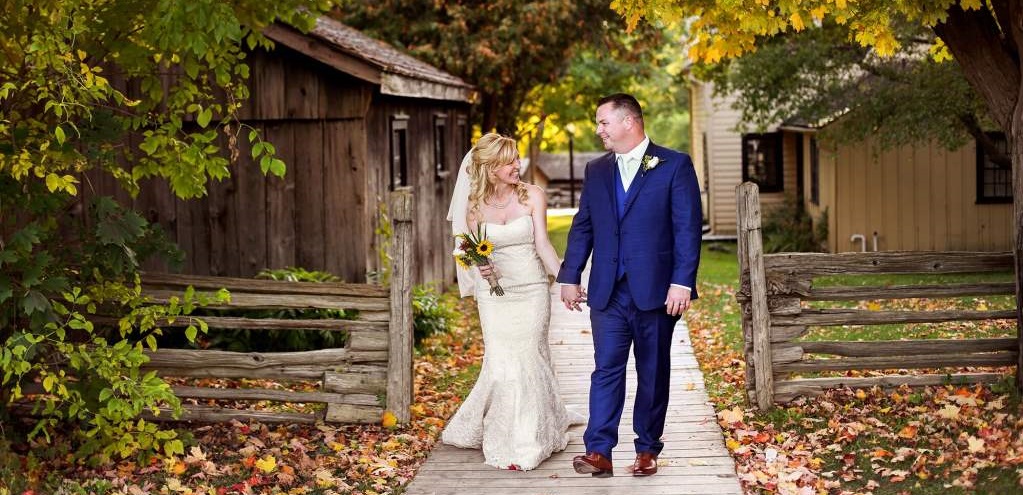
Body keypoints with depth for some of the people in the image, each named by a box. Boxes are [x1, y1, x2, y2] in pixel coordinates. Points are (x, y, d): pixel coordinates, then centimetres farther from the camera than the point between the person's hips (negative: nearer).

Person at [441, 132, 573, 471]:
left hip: (532, 289, -1)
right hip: (494, 293, 1)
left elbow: (542, 244, -7)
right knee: (502, 363, -1)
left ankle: (529, 439, 15)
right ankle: (506, 442, 15)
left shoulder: (533, 196, -2)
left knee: (528, 361, 1)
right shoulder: (475, 205, 1)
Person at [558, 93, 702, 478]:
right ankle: (598, 452, -6)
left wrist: (682, 282, -14)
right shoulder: (596, 171, 12)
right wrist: (569, 277, 8)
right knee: (606, 370, -3)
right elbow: (582, 227, 15)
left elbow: (688, 228, -7)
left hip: (656, 291, -3)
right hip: (607, 291, 3)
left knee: (653, 373, 7)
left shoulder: (675, 166, -3)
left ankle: (647, 450, 17)